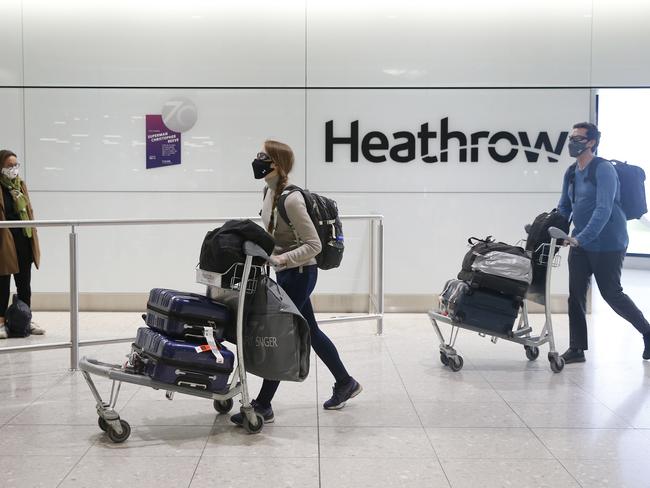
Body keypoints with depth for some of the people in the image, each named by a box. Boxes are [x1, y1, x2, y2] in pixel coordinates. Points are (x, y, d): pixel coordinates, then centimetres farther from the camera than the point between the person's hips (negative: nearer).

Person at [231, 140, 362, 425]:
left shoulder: (291, 200, -25)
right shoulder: (270, 192, 3)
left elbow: (314, 245, -23)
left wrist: (280, 260, -28)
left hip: (299, 274, -10)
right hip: (288, 274, 10)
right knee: (310, 333, 18)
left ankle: (262, 406, 8)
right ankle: (346, 383, 34)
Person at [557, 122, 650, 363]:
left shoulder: (604, 170, -15)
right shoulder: (571, 173, 9)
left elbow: (603, 210, -24)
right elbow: (564, 208, 17)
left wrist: (581, 238, -31)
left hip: (608, 244, -7)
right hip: (580, 244, 7)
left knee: (611, 293, 2)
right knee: (576, 295, 2)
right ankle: (577, 348, 9)